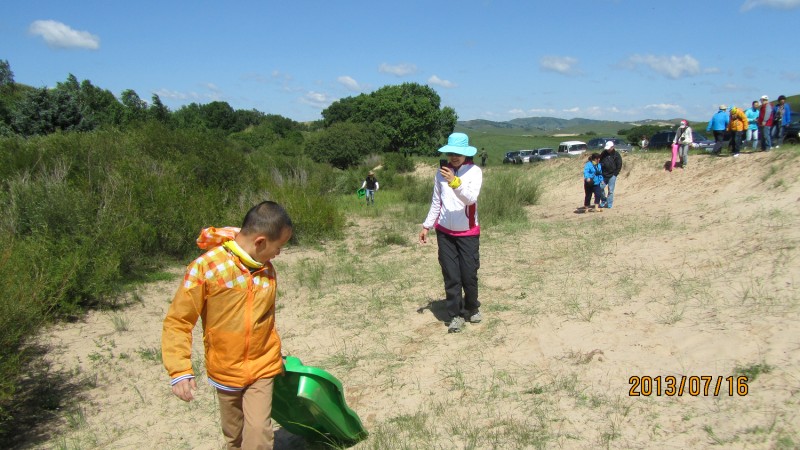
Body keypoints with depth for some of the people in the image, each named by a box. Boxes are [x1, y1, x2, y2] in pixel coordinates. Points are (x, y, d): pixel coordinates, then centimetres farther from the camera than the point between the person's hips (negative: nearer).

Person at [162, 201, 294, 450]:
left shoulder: (267, 270, -2)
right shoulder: (206, 267, -18)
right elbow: (177, 322, -13)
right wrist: (180, 371, -21)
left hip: (262, 369, 2)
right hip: (225, 371, -2)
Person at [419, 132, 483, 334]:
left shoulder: (474, 171, -9)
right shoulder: (441, 172, 2)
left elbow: (471, 198, -24)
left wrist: (454, 182, -39)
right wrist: (426, 226, 12)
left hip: (468, 233, -2)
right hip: (445, 232, 3)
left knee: (469, 275, 3)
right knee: (451, 276, 3)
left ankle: (472, 309, 27)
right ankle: (456, 315, 12)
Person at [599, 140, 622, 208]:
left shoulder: (616, 155, -2)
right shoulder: (604, 153, 6)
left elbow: (619, 166, 0)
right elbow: (600, 162, 13)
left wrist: (615, 174, -6)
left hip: (612, 175, -3)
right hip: (603, 175, 3)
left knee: (610, 191, 0)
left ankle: (609, 205, 7)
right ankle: (604, 202, 17)